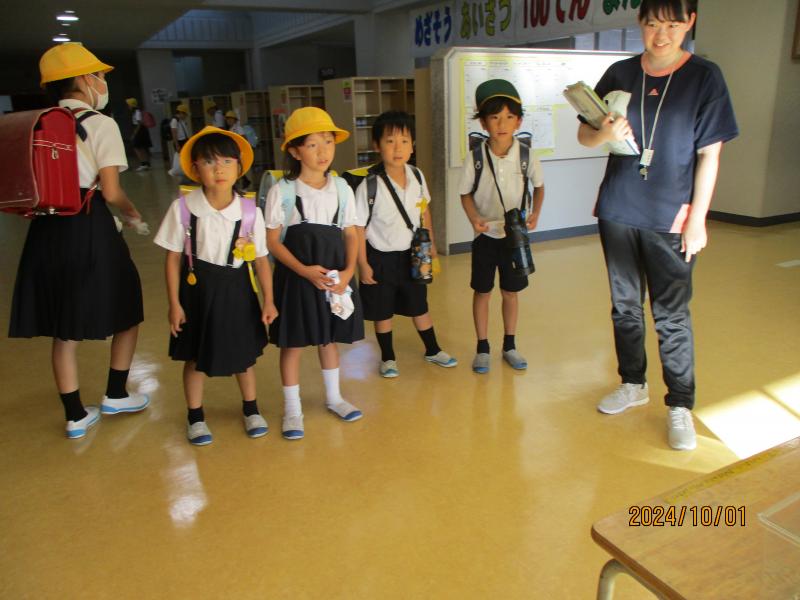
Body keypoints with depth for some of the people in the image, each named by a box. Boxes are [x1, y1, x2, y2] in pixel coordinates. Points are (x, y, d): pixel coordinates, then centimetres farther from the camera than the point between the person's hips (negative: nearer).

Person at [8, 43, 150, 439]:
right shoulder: (100, 124, -7)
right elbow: (111, 193, -13)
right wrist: (134, 215, 6)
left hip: (47, 228, 6)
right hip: (89, 228, -6)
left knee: (64, 327, 12)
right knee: (125, 309, 16)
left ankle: (75, 416, 21)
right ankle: (115, 395, 25)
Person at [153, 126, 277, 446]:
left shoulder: (250, 212, -12)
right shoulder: (183, 208, -14)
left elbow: (261, 260, -4)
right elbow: (174, 258, -6)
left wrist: (268, 300, -4)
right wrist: (174, 303, -5)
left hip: (237, 290, 1)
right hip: (197, 290, 0)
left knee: (243, 353, 17)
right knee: (194, 357, 14)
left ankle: (251, 409, 40)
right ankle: (195, 416, 36)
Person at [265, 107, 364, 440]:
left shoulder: (341, 189, 1)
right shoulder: (282, 192, -10)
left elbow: (351, 234, 4)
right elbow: (272, 240, -9)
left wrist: (348, 270, -12)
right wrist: (305, 271, -19)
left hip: (334, 274, 4)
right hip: (296, 276, -3)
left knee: (329, 337, 17)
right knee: (293, 342, 5)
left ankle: (333, 397, 36)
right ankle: (292, 409, 21)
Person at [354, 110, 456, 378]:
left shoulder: (416, 176, -7)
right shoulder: (370, 185, -21)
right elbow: (358, 228, -15)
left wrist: (430, 244, 14)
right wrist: (363, 264, -13)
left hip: (412, 255, 4)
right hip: (381, 258, -4)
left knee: (419, 306, 19)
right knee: (383, 311, 12)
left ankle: (432, 350, 38)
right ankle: (388, 358, 32)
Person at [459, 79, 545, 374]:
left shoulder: (526, 154, -10)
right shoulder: (475, 157, -13)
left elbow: (539, 186, 6)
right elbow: (465, 193, -2)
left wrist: (535, 213, -10)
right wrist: (474, 218, -19)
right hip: (485, 234, -1)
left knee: (510, 292, 12)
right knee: (482, 291, 8)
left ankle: (509, 346, 28)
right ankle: (482, 348, 22)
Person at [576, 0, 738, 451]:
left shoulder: (704, 77, -3)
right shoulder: (620, 74, 5)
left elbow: (709, 154, -5)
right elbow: (584, 135, 7)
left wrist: (697, 218, -9)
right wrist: (604, 134, -17)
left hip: (671, 219, -3)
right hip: (618, 212, 4)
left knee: (672, 315, 1)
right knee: (625, 305, 13)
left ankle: (680, 406, 14)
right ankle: (633, 384, 31)